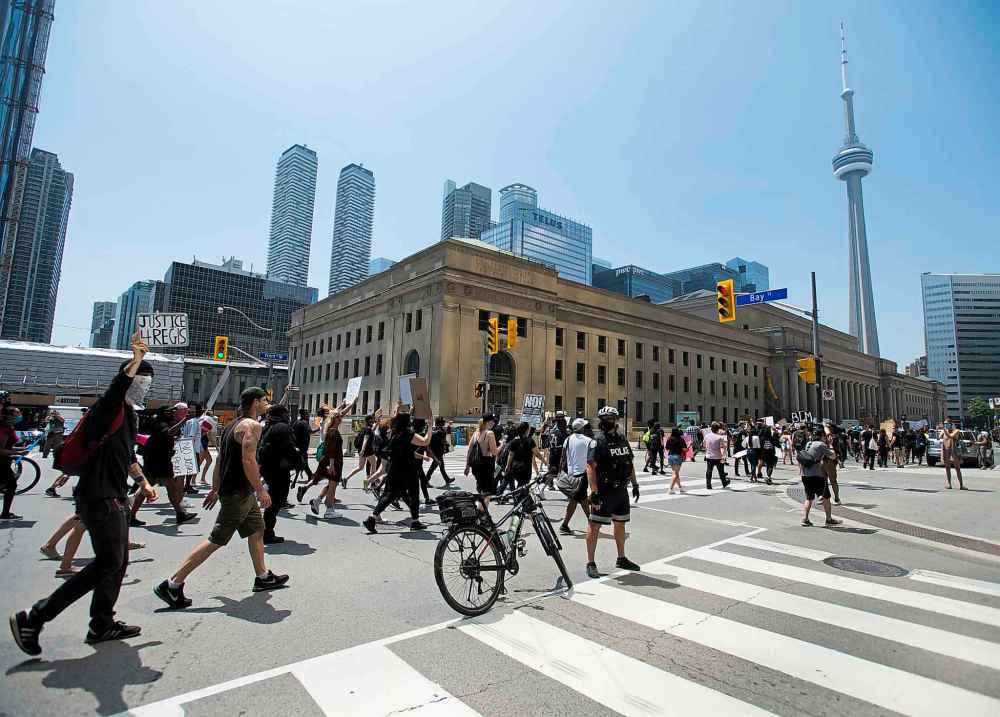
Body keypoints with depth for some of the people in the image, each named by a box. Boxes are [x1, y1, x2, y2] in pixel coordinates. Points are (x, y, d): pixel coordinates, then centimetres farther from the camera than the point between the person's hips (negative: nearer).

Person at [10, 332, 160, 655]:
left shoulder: (129, 413, 15)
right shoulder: (108, 408, -14)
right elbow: (119, 385, -39)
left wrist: (143, 482, 26)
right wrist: (136, 360, -56)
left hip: (114, 498, 10)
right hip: (99, 499, -10)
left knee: (118, 562, 14)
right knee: (108, 563, -7)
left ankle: (102, 625, 26)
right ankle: (33, 618, 5)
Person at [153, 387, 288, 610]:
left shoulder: (234, 425, 14)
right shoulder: (252, 425, -16)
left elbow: (220, 461, 16)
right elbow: (248, 461, -26)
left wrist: (215, 490, 21)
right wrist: (261, 491, -20)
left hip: (243, 492, 11)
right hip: (238, 493, -11)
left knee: (257, 530, 19)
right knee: (216, 540, -4)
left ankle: (262, 577, 30)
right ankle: (172, 585, 3)